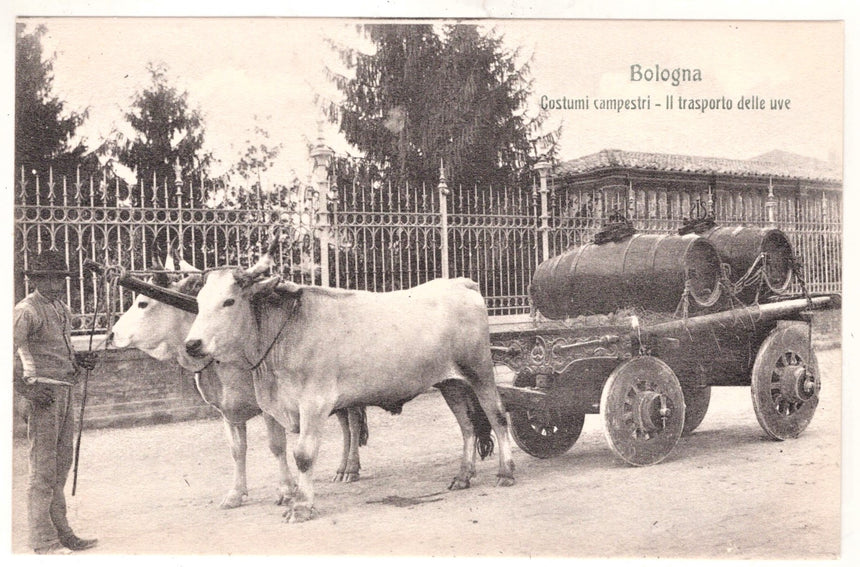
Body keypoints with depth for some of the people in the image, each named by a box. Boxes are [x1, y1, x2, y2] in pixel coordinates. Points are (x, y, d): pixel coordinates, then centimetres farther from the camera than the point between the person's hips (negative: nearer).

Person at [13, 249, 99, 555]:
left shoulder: (61, 308, 17)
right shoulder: (26, 310, -10)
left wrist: (80, 360, 9)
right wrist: (28, 388, -21)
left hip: (64, 391, 9)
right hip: (42, 394, -9)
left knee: (61, 465, 14)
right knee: (42, 469, -4)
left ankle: (61, 532, 23)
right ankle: (43, 540, 3)